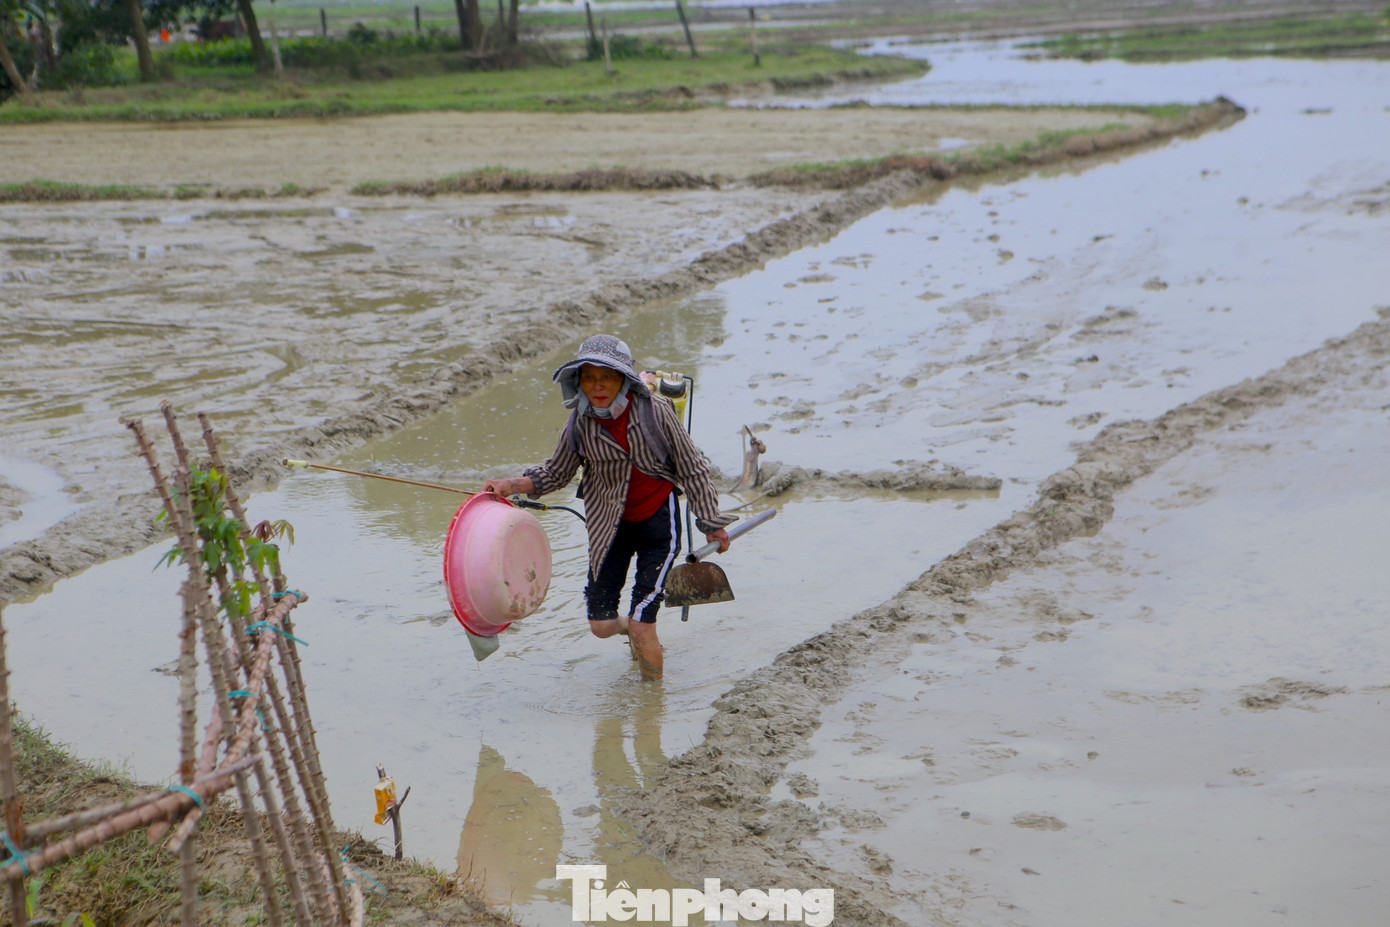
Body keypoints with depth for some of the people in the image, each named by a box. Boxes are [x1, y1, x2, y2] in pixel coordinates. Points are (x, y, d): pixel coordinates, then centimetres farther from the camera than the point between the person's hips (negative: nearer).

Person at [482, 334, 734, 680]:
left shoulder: (655, 411, -17)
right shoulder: (580, 424, -10)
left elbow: (691, 469, -5)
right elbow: (556, 473, 6)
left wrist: (710, 522, 1)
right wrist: (511, 486, -10)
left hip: (658, 521, -3)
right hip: (610, 525, 3)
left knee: (642, 626, -10)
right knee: (601, 625, 3)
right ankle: (633, 629, 40)